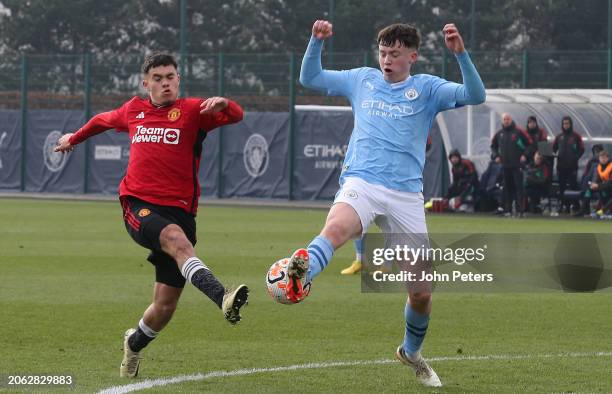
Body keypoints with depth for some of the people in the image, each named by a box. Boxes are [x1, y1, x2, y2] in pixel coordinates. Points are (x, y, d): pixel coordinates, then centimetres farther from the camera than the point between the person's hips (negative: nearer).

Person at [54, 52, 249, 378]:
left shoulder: (193, 110, 5)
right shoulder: (134, 110, 15)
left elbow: (235, 115, -12)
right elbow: (104, 121, 37)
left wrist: (223, 104, -35)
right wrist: (75, 137, 52)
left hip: (178, 211, 0)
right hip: (138, 206, 0)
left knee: (165, 305, 0)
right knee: (177, 240, -36)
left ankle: (134, 344, 32)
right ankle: (222, 298, -55)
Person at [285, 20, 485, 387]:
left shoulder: (427, 89, 8)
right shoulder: (362, 80, 15)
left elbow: (475, 96, -7)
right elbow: (310, 78, 22)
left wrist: (461, 54, -21)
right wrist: (317, 41, 5)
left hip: (407, 194, 1)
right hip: (361, 182, -1)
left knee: (422, 292, 3)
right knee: (336, 227, -38)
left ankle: (412, 351, 31)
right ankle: (299, 278, -67)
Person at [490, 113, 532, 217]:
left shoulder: (518, 132, -2)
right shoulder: (499, 134, 11)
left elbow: (529, 143, 0)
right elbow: (493, 146, 24)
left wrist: (525, 155, -8)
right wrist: (495, 156, 9)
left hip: (517, 165, -4)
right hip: (505, 165, 4)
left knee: (519, 187, -8)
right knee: (507, 188, 6)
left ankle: (520, 210, -10)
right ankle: (508, 210, 9)